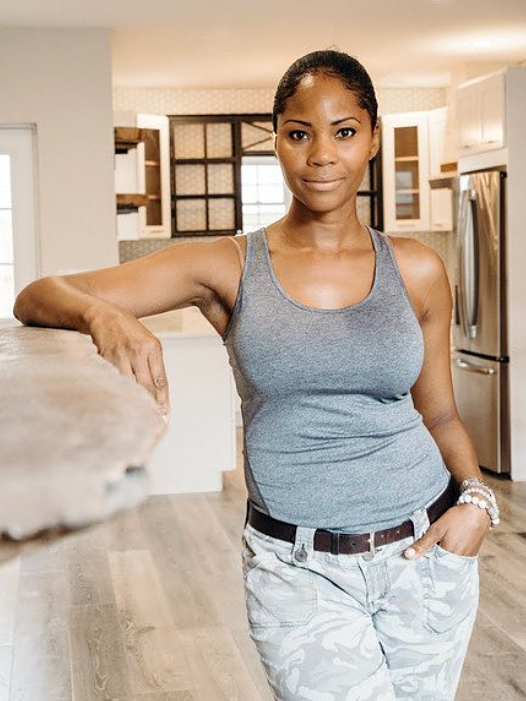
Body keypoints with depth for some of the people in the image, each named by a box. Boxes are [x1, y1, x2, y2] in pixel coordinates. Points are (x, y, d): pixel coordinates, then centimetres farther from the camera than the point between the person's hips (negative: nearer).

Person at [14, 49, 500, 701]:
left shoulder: (416, 270, 2)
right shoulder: (229, 268, -4)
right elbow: (35, 299, -8)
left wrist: (477, 498, -6)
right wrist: (103, 314, -30)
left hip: (427, 551, 2)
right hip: (299, 570, -2)